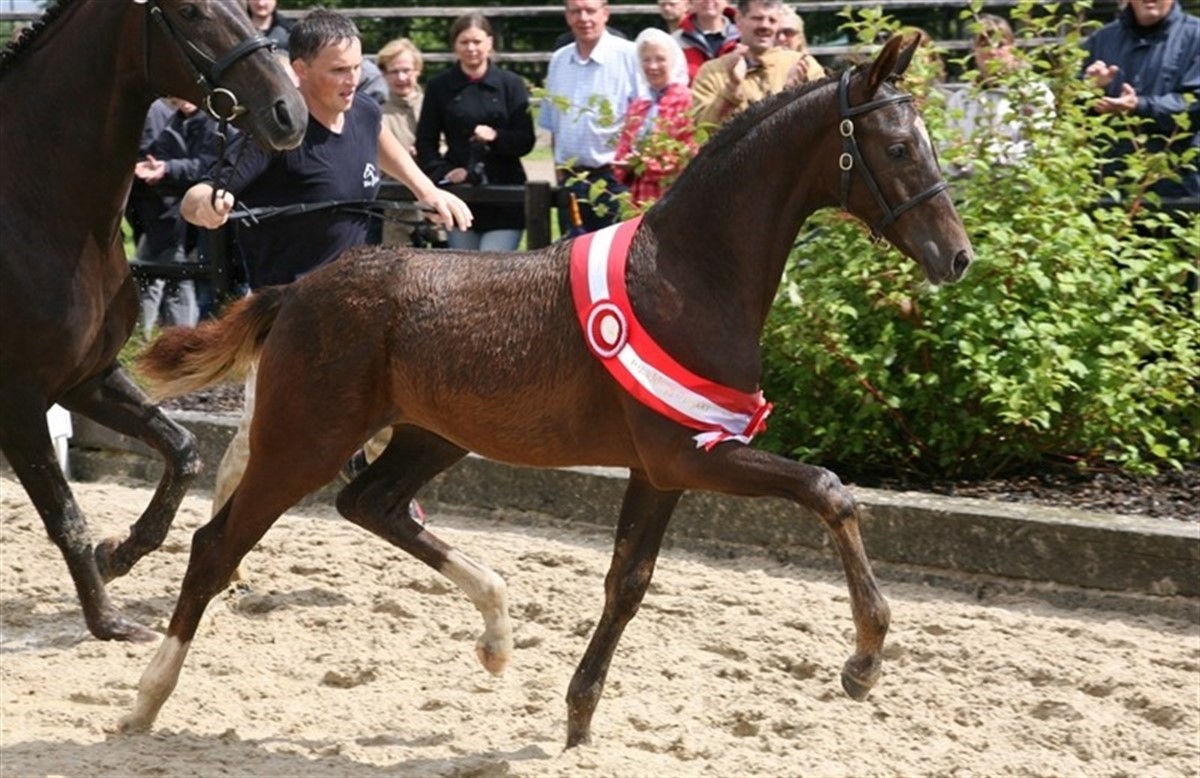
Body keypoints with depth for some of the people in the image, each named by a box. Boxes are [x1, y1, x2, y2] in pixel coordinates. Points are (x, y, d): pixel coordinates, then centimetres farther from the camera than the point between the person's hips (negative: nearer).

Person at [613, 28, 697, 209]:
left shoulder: (686, 101, -5)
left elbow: (691, 152, -13)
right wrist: (627, 164, -3)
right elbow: (624, 149, 20)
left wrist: (648, 163, -18)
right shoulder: (637, 106, 18)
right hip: (641, 198, 6)